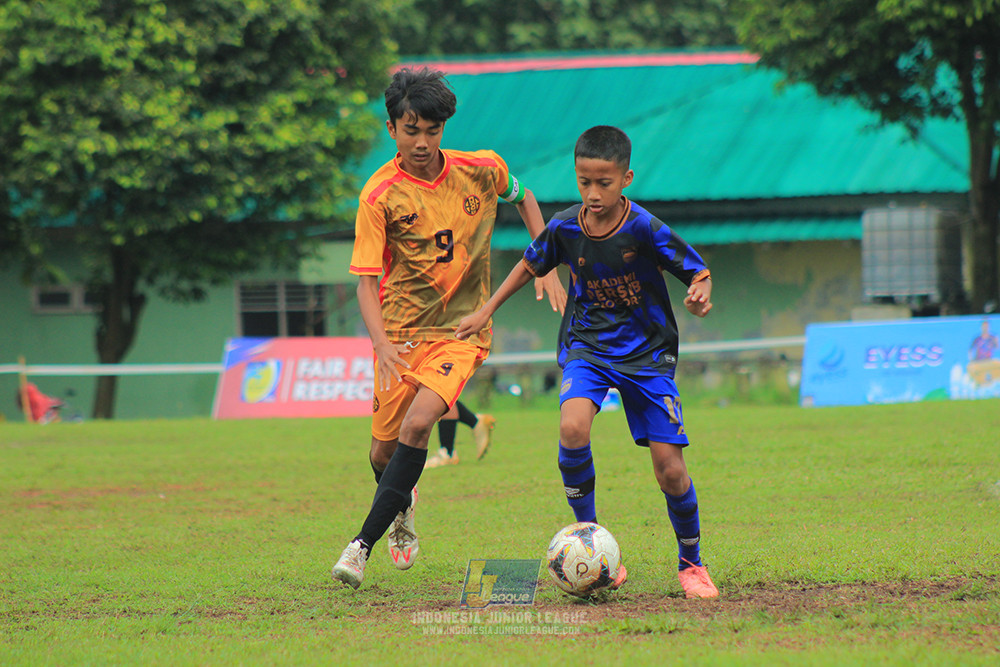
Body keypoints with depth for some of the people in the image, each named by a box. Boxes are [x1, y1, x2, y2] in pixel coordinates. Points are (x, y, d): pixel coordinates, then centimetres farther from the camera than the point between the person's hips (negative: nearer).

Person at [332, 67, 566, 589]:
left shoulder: (481, 171, -6)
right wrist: (381, 344, -30)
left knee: (417, 424, -23)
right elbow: (366, 281, -14)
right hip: (400, 331, 0)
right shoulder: (379, 195, -12)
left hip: (461, 329, 0)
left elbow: (523, 199, 18)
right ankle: (402, 506, 43)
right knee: (383, 451, 6)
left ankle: (364, 543, -17)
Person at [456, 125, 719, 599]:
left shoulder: (645, 229, -19)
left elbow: (698, 273, -12)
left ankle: (691, 564, 18)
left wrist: (700, 297, -34)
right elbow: (530, 266, 11)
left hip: (646, 353, -2)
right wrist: (486, 311, 12)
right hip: (586, 346, 2)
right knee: (572, 427, -28)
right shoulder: (565, 227, -9)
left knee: (670, 467, -6)